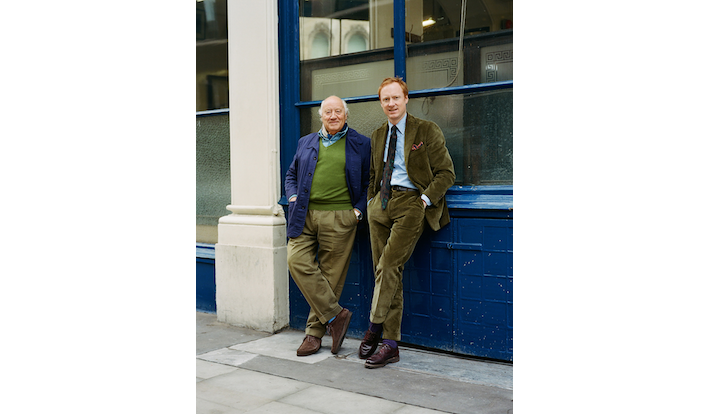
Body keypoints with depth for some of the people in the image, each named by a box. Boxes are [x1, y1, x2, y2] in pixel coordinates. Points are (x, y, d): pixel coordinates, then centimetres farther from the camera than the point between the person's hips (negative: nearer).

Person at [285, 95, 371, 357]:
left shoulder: (361, 144, 9)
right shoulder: (306, 143, 18)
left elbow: (370, 182, 9)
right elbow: (291, 175, 24)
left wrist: (359, 210, -3)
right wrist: (293, 197, 6)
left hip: (340, 218, -3)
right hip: (305, 215, 3)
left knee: (330, 274, -2)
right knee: (297, 261, -14)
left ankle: (314, 332, 11)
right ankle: (335, 315, -3)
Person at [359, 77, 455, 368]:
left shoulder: (427, 131, 0)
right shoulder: (378, 135, 17)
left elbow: (446, 173, -2)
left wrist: (425, 200, -11)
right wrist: (371, 200, 15)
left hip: (411, 203, -5)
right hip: (381, 204, 5)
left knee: (388, 266, -18)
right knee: (388, 274, 2)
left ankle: (374, 329, -6)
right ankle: (391, 345, 6)